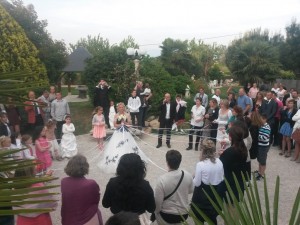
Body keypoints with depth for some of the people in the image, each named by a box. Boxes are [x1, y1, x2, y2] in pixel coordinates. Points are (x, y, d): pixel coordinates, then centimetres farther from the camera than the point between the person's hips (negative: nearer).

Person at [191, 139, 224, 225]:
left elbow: (197, 183, -16)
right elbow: (222, 178, 2)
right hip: (216, 192, 5)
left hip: (203, 194, -4)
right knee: (213, 217, 24)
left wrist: (194, 179, 4)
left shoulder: (200, 164, -23)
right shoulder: (219, 162, -9)